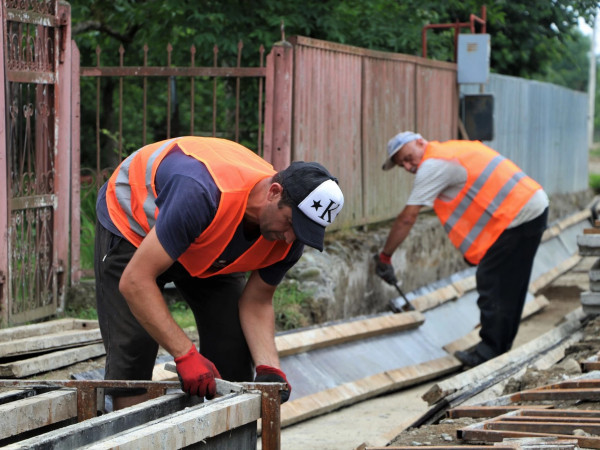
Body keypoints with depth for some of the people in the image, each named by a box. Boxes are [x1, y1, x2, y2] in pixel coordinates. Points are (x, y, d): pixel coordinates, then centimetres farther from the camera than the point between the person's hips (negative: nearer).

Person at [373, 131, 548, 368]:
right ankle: (500, 348, 23)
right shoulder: (452, 149, 17)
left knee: (492, 284, -6)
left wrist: (384, 256, 0)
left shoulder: (432, 165, -11)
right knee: (510, 288, 16)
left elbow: (407, 218, -10)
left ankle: (490, 353, -2)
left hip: (518, 215, -10)